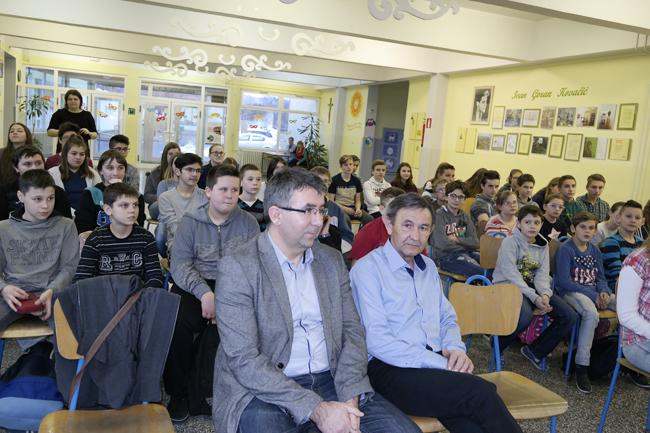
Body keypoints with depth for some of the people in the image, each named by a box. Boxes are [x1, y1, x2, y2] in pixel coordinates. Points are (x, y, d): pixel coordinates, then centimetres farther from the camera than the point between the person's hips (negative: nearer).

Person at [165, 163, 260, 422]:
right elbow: (179, 262, -4)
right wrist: (204, 293, -20)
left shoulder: (248, 222, 7)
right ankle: (178, 394, -6)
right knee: (178, 320, -29)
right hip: (195, 286, 0)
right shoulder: (190, 221, 6)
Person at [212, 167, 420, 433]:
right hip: (266, 391, -4)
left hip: (331, 381, 5)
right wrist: (316, 409, -19)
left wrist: (349, 399, -9)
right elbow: (244, 360, -15)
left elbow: (352, 332, 8)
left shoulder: (332, 261, 9)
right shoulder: (237, 268, -9)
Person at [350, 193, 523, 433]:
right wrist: (443, 365, -17)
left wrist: (456, 349, 2)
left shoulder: (428, 267, 20)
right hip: (390, 369, -6)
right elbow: (377, 341, -14)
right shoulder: (367, 269, -5)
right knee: (481, 392, -27)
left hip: (436, 362, 6)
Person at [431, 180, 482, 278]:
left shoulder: (465, 216, 16)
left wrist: (456, 239, -7)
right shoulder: (439, 215, -5)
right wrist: (465, 245, 0)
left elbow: (475, 243, 8)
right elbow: (443, 245, -15)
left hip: (465, 253, 7)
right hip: (445, 257, -7)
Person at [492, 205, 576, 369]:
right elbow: (511, 275, -16)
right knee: (524, 317, -37)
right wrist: (534, 297, -23)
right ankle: (498, 346, -5)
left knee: (569, 316, -9)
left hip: (532, 286, 7)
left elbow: (542, 274, 3)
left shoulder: (543, 246, 12)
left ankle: (535, 351, 9)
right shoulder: (510, 242, -7)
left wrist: (545, 294, -19)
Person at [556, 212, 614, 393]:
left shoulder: (595, 251, 16)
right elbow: (564, 281, -13)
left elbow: (601, 278, 15)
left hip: (594, 292, 7)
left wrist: (603, 293, -9)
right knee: (591, 313, -36)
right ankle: (581, 367, -31)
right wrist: (593, 296, -16)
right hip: (571, 292, -6)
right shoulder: (565, 249, -6)